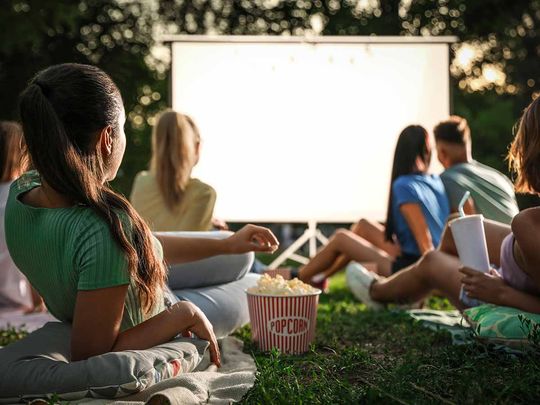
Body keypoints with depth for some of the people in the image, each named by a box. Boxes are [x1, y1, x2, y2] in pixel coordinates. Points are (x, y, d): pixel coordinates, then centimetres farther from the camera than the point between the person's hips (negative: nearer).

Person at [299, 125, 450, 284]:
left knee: (341, 238, 5)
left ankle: (298, 278, 25)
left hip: (410, 267, -8)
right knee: (362, 226, 19)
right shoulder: (437, 182, 3)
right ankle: (322, 276, 32)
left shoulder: (403, 186, -18)